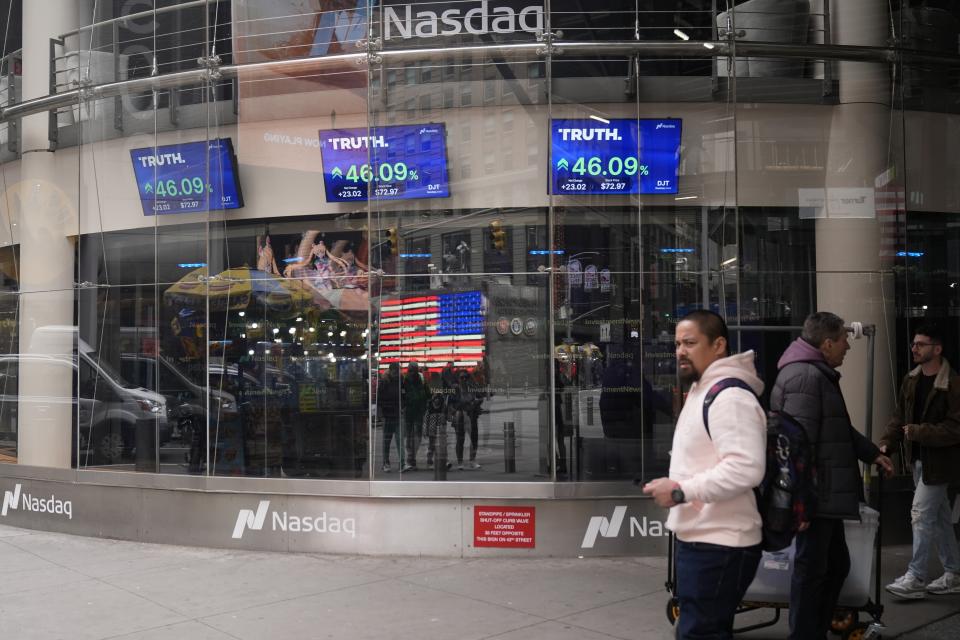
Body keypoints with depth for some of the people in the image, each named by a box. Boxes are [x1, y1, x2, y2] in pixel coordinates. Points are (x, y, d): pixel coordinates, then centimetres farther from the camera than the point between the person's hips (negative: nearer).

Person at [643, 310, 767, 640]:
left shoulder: (730, 398, -17)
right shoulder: (701, 392, 17)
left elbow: (745, 468, -29)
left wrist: (681, 491, -24)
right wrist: (677, 486, 10)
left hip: (718, 545, -11)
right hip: (700, 538, 11)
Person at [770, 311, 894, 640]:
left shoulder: (818, 374, 18)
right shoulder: (805, 376, -19)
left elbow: (838, 428, 31)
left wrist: (871, 452, 37)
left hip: (825, 494, 11)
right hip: (815, 495, -11)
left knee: (836, 564, 19)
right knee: (811, 568, -3)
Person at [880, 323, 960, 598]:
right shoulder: (911, 380, 7)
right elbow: (899, 417, 12)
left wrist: (917, 432, -22)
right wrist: (887, 443, -2)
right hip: (918, 459, 8)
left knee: (921, 514, -9)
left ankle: (915, 578, -1)